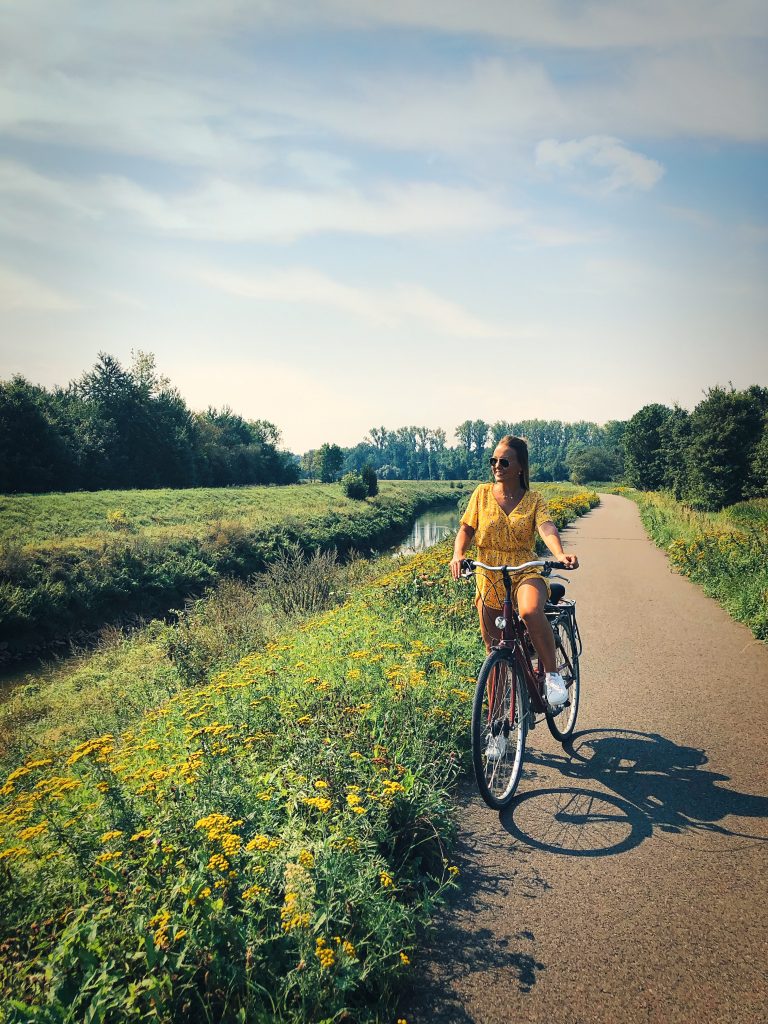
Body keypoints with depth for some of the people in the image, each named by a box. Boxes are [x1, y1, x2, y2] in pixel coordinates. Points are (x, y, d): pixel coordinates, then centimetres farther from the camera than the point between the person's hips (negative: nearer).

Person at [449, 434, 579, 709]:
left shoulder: (533, 499, 0)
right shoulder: (482, 493, 4)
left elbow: (546, 527, -17)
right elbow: (467, 528, 4)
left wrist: (559, 554, -38)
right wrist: (458, 554, -17)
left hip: (525, 574, -2)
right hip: (489, 579, 2)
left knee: (531, 611, -37)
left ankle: (552, 674, -15)